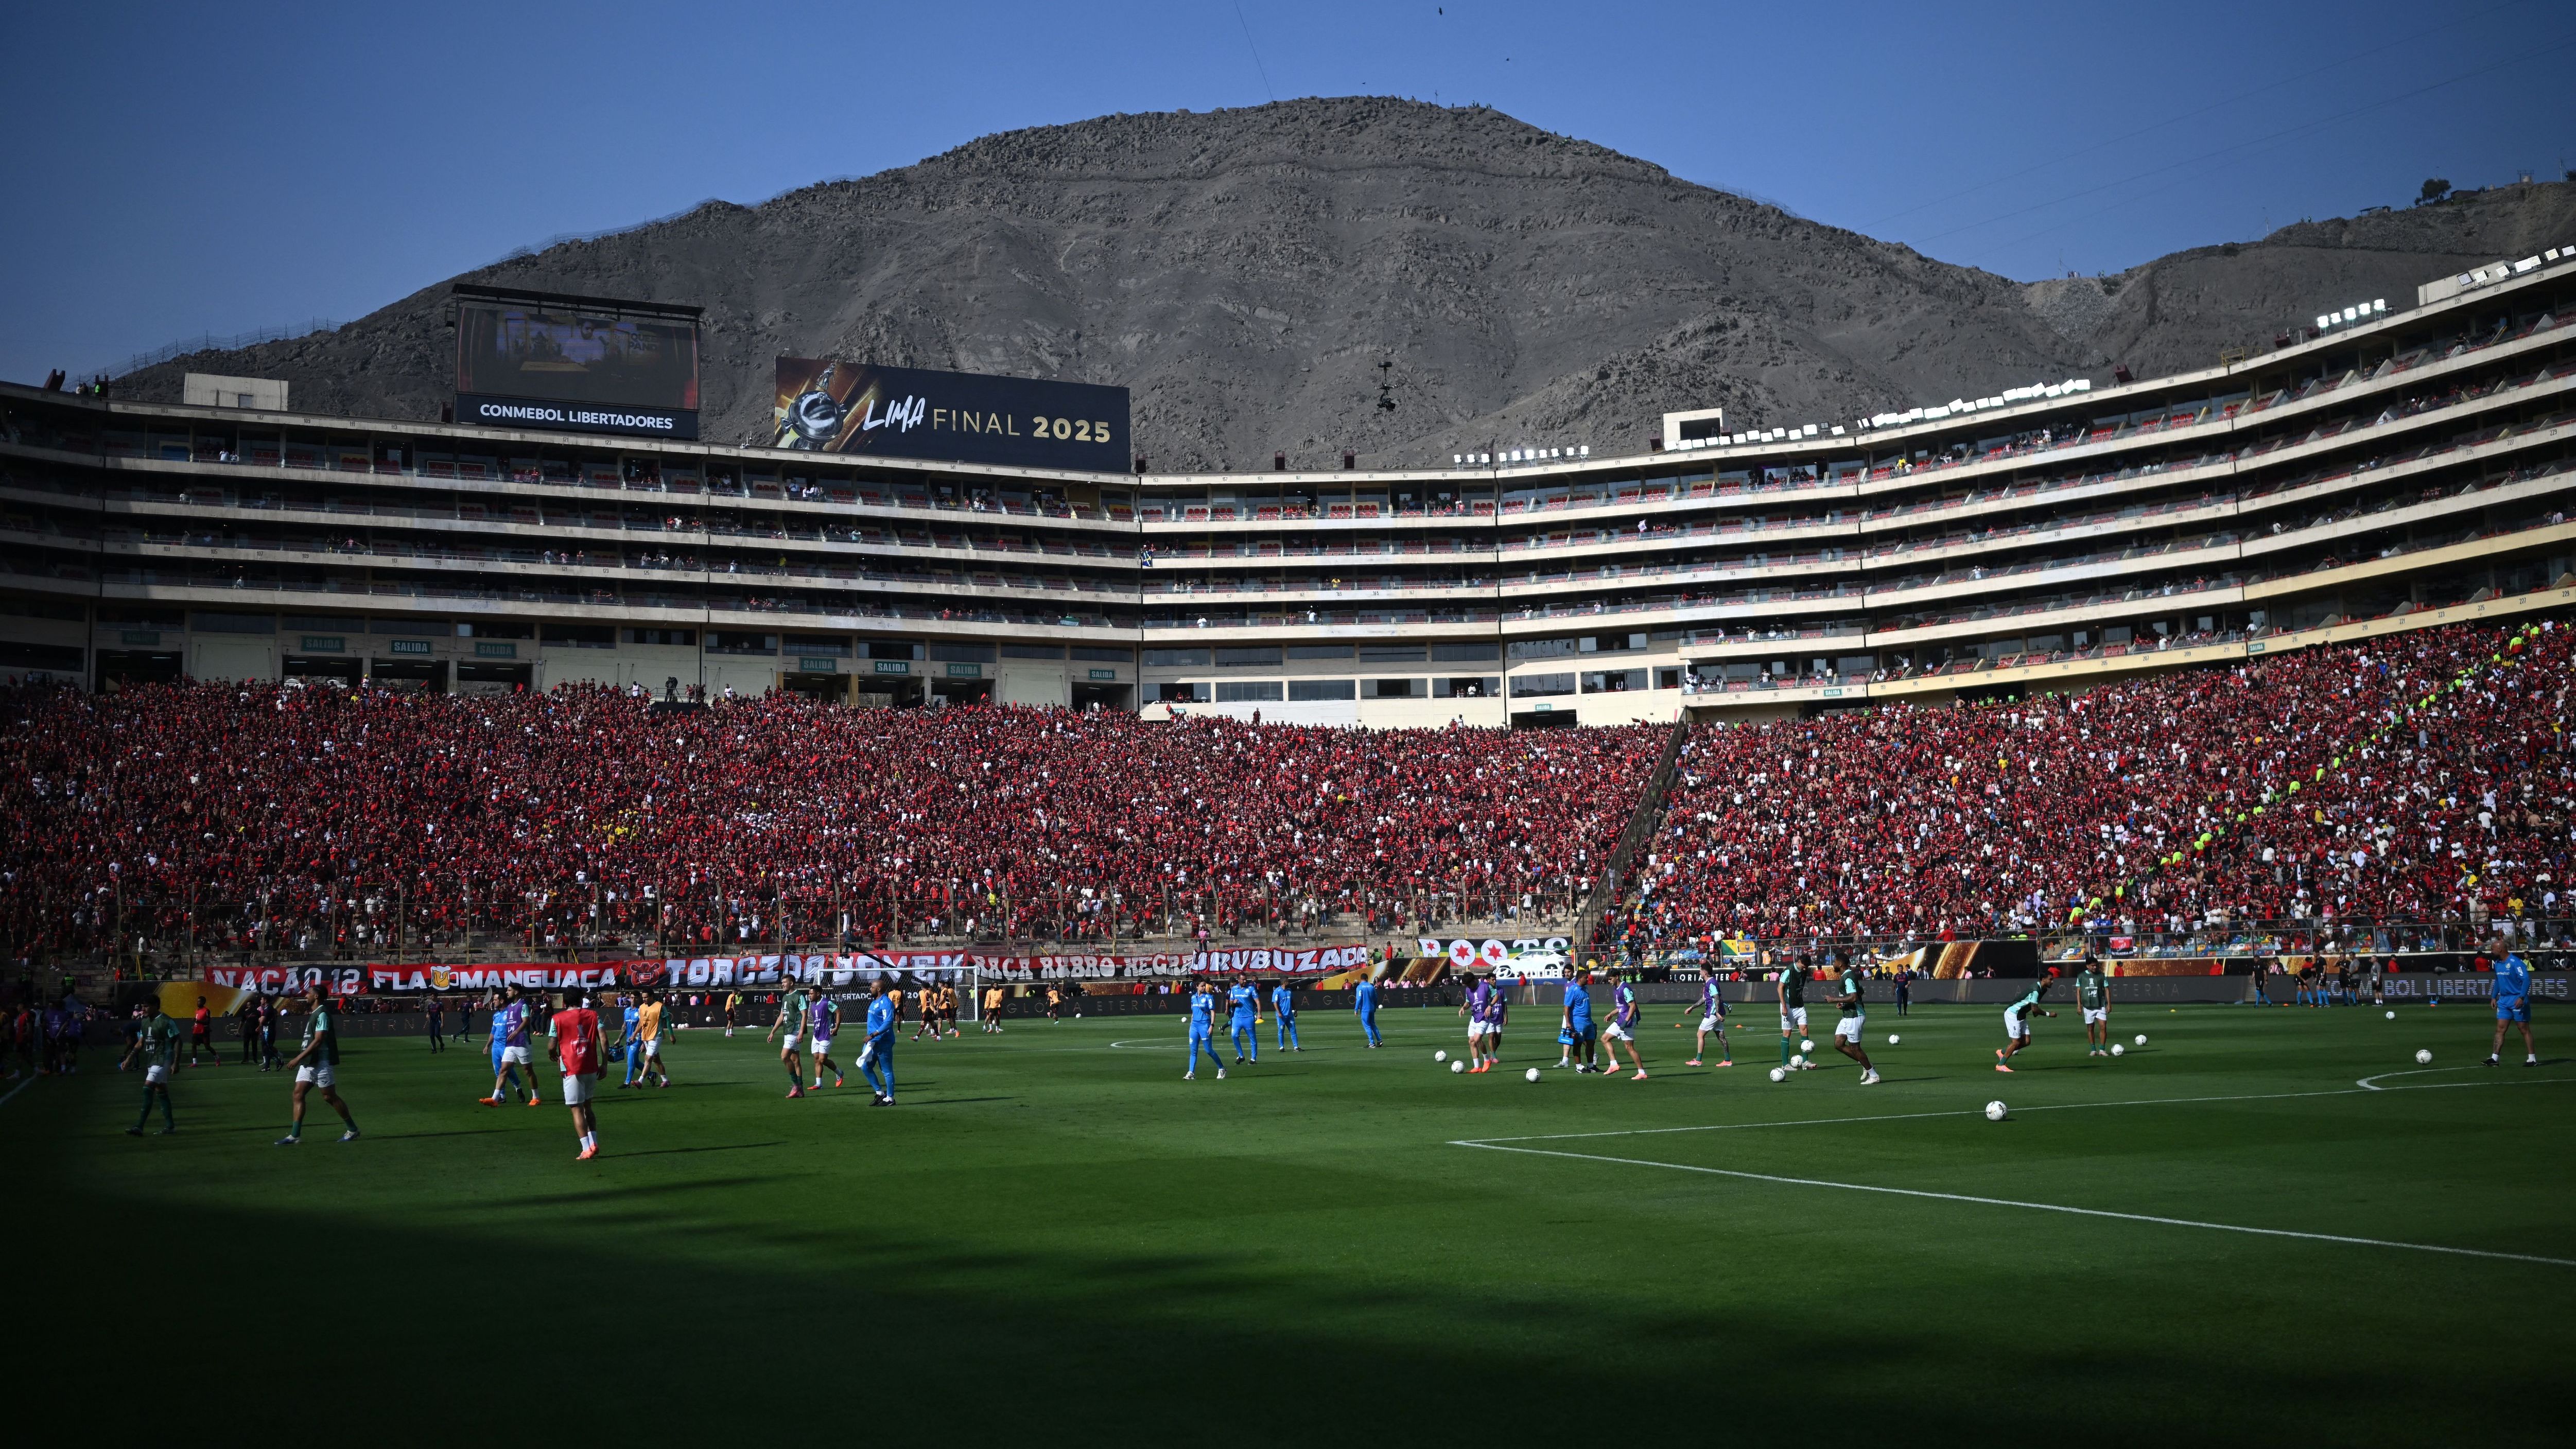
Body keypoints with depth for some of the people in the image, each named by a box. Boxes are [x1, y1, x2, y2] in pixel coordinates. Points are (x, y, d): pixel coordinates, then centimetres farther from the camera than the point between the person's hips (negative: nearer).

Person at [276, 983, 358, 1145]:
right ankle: (295, 1135, -1)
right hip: (309, 1062, 9)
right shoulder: (312, 1014, 16)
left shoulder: (322, 1014, -15)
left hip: (322, 1062, -9)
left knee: (329, 1097, -3)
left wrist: (298, 1058, -24)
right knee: (298, 1094, 0)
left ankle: (353, 1130, 8)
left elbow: (318, 1041, -22)